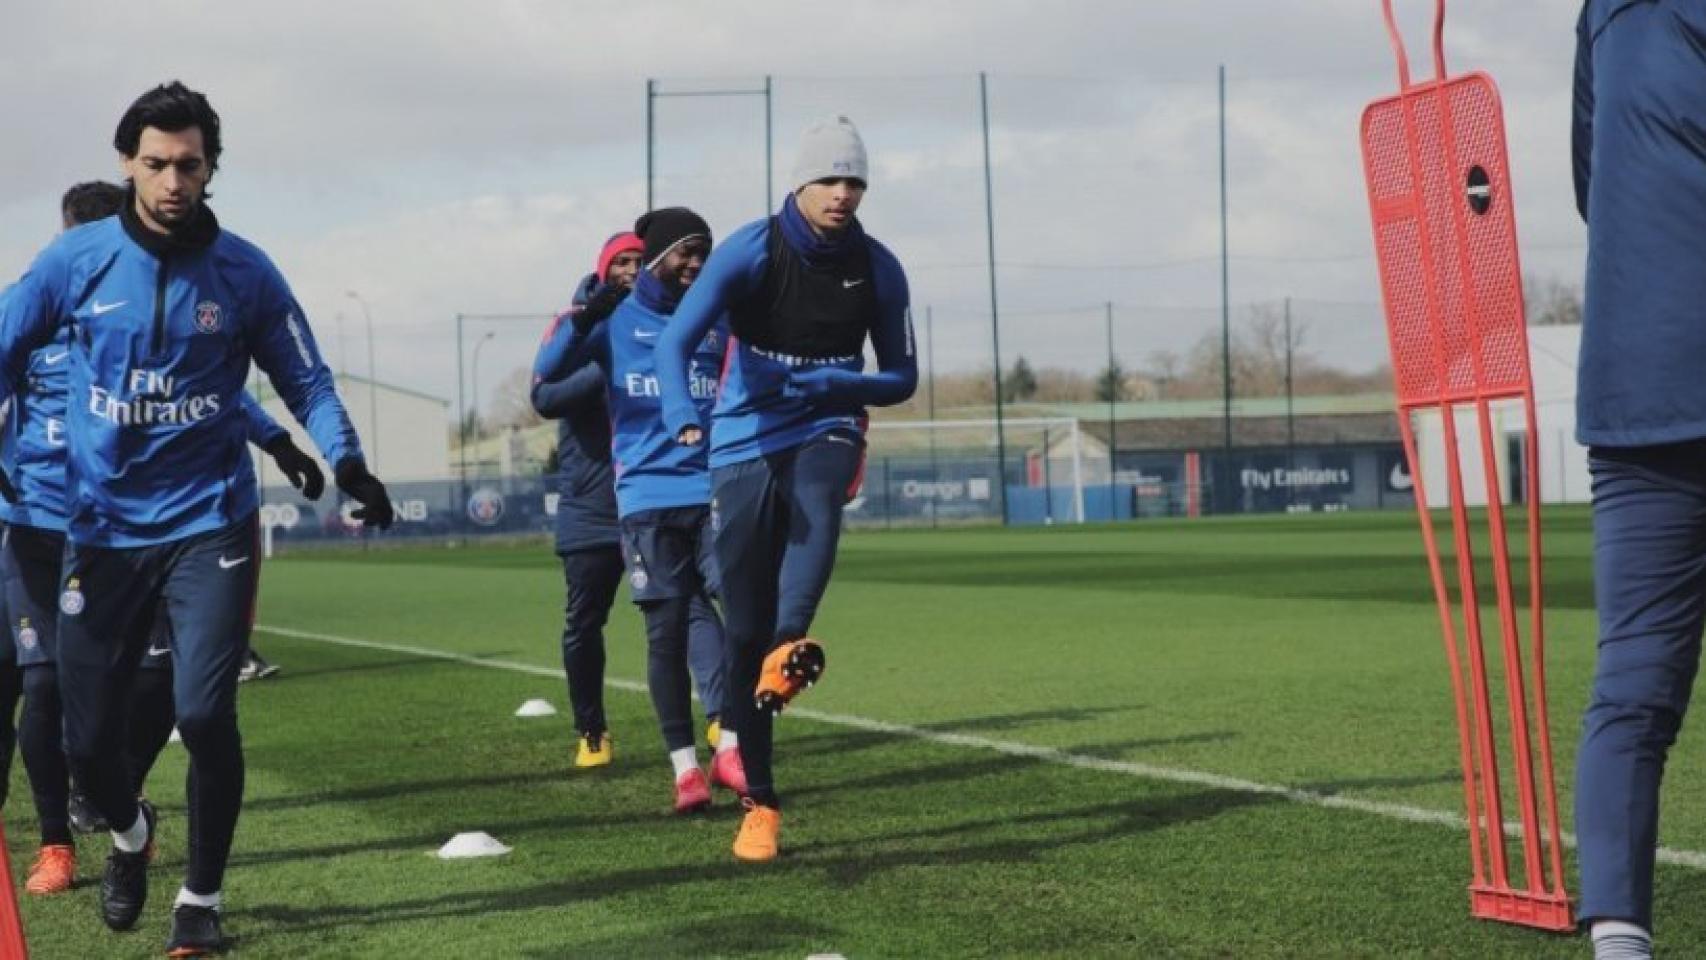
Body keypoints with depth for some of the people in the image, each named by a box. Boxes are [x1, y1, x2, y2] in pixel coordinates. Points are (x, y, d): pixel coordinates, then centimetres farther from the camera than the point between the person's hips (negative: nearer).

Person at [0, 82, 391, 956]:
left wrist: (347, 463, -12)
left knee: (203, 712, -16)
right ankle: (129, 834, 41)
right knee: (86, 737, 5)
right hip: (101, 529, 1)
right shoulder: (76, 260, -4)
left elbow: (304, 380, 5)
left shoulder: (243, 271, -4)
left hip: (209, 522, -1)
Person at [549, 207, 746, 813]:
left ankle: (730, 747, 2)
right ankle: (684, 767, 4)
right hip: (648, 495, -2)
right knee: (667, 630, -1)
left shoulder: (718, 320, 12)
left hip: (716, 490, 2)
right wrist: (578, 322, -18)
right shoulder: (616, 318, 5)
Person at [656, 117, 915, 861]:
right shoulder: (750, 252, -11)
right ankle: (759, 804, 6)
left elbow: (900, 378, 4)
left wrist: (831, 384, -17)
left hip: (825, 430, 1)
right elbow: (676, 340, -23)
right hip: (745, 441, -1)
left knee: (816, 503, -38)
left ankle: (788, 651, -59)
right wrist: (685, 417, -43)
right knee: (744, 630, -3)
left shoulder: (877, 269, -2)